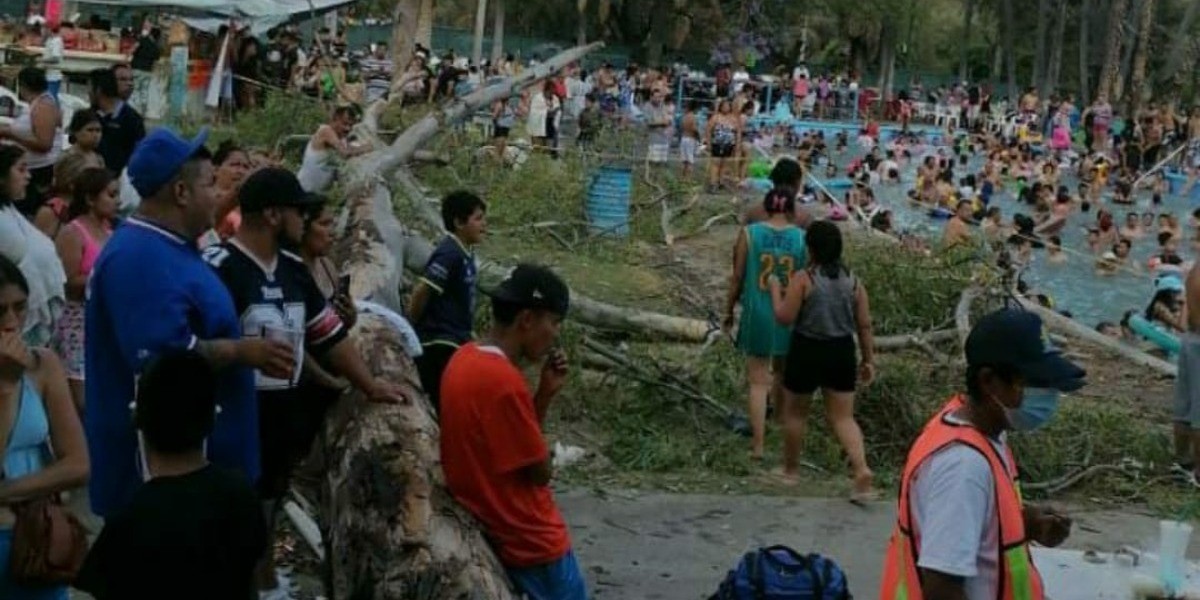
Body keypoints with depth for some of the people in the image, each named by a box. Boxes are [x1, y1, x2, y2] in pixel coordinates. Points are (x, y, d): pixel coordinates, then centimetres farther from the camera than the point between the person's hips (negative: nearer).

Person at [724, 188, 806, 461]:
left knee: (758, 381, 4)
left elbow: (738, 277, -4)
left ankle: (758, 445, 0)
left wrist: (729, 310, 8)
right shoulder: (802, 238, -5)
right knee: (782, 373, 22)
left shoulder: (749, 233, -6)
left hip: (758, 313, -1)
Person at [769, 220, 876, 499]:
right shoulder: (853, 281, 2)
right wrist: (868, 360, 10)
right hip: (842, 351, 4)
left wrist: (775, 290, 2)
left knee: (795, 412, 17)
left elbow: (784, 317, -14)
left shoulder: (803, 279, -12)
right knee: (844, 417, 8)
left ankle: (790, 470, 29)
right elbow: (865, 325, 3)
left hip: (807, 351, -4)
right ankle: (862, 470, -12)